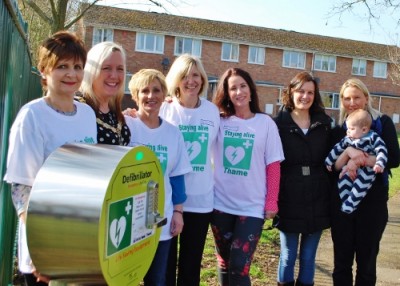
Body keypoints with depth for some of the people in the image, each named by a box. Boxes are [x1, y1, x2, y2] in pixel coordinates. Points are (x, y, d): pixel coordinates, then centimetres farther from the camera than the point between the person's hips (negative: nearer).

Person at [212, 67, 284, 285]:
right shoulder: (218, 121, 2)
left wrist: (271, 202, -3)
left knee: (239, 266, -6)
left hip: (252, 206, -2)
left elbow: (273, 165, 0)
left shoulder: (266, 123, -1)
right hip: (221, 204, 2)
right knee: (224, 263, 14)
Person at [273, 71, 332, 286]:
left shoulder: (324, 123, 6)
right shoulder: (278, 123, -3)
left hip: (317, 201, 3)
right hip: (289, 201, -2)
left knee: (308, 257, 13)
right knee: (288, 256, 8)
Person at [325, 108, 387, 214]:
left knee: (360, 184, -25)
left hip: (368, 168, -5)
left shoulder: (373, 138, -9)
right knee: (343, 180, -15)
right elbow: (337, 149, 16)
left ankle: (350, 204, -16)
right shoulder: (347, 139, 6)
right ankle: (346, 202, -6)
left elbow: (382, 151, -14)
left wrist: (380, 164, -29)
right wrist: (329, 161, 20)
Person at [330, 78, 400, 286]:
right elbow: (332, 165, 0)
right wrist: (348, 152, -19)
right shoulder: (338, 129, 8)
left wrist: (359, 161, -21)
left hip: (373, 201, -2)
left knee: (367, 261, 8)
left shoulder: (383, 123, 1)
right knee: (341, 260, 9)